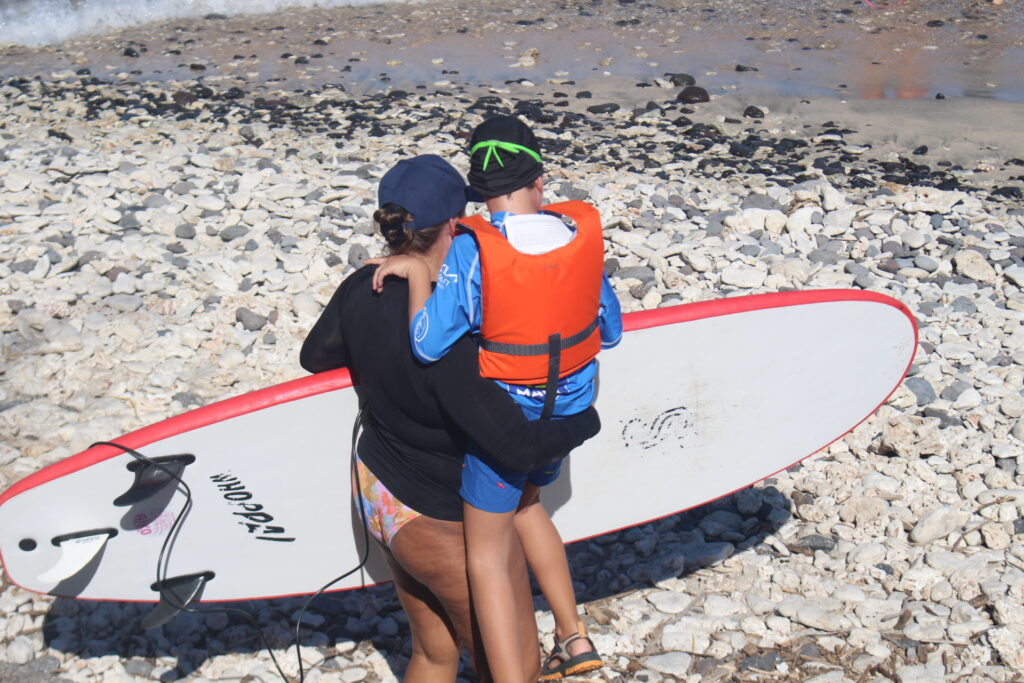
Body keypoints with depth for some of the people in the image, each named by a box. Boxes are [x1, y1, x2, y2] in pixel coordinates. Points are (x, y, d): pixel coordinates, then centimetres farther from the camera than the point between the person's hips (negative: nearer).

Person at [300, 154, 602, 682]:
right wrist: (585, 421, -15)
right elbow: (517, 447, -32)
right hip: (448, 522, -8)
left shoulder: (361, 288, -9)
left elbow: (315, 356, 11)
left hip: (376, 495, 8)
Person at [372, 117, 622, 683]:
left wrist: (417, 272, -15)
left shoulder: (471, 249, -23)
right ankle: (573, 637, 34)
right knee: (523, 502, 32)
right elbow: (609, 332, 2)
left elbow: (429, 344, -25)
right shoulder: (584, 232, -8)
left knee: (486, 555, 11)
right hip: (569, 412, 6)